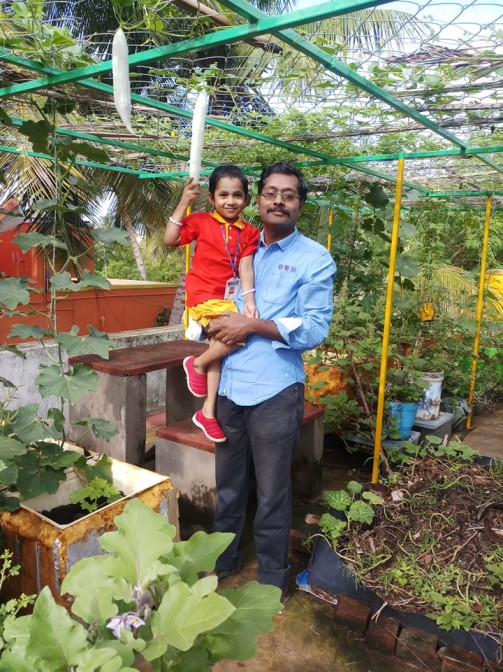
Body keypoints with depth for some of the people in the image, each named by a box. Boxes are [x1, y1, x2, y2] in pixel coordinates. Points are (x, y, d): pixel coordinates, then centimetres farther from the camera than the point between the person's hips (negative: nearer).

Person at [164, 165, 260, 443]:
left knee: (219, 346, 10)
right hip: (205, 295, -5)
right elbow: (170, 239, -9)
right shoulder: (201, 221, -2)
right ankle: (198, 363, 2)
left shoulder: (249, 232, 4)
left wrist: (249, 300, -19)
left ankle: (208, 410, 22)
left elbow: (246, 268, -5)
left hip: (228, 297, 5)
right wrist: (183, 203, -11)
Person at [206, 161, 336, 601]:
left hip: (274, 391, -4)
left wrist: (254, 325, -19)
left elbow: (315, 330, -11)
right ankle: (223, 559, 43)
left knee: (272, 493, 9)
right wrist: (216, 324, -3)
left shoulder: (315, 260, -3)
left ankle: (272, 578, 31)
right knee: (228, 484, 21)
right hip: (228, 385, 5)